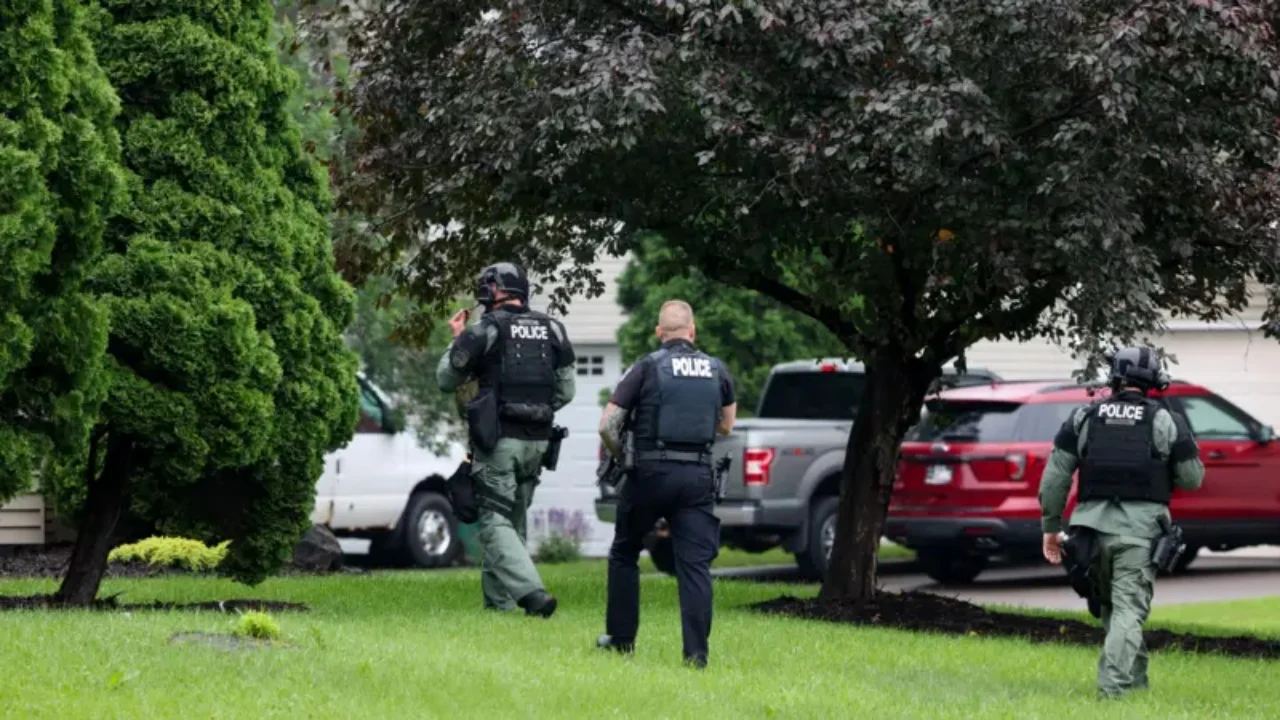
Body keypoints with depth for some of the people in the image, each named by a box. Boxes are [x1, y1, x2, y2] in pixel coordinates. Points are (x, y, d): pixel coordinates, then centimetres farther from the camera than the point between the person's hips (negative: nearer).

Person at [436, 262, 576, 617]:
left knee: (496, 522, -6)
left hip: (498, 439, -6)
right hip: (537, 441, 6)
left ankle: (532, 593, -24)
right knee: (514, 520, 17)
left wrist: (457, 340, 14)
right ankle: (498, 599, 22)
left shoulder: (486, 330, -8)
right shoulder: (553, 330, 7)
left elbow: (446, 380, 0)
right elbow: (566, 390, 10)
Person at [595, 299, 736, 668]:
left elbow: (607, 425, -6)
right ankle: (696, 652, -9)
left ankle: (620, 638, 23)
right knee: (695, 564, -1)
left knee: (624, 554, 17)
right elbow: (727, 425, 22)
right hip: (698, 477, 2)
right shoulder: (717, 371, 8)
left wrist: (618, 455, 11)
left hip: (651, 472, -2)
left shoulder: (647, 368, -3)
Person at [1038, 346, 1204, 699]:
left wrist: (1050, 526, 10)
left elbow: (1055, 475, 4)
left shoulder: (1084, 417, 8)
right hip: (1140, 526, -3)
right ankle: (1114, 684, -19)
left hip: (1094, 523, 3)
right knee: (1129, 608, -6)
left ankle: (1135, 679, 25)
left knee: (1110, 605, 18)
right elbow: (1192, 478, 5)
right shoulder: (1166, 421, 1)